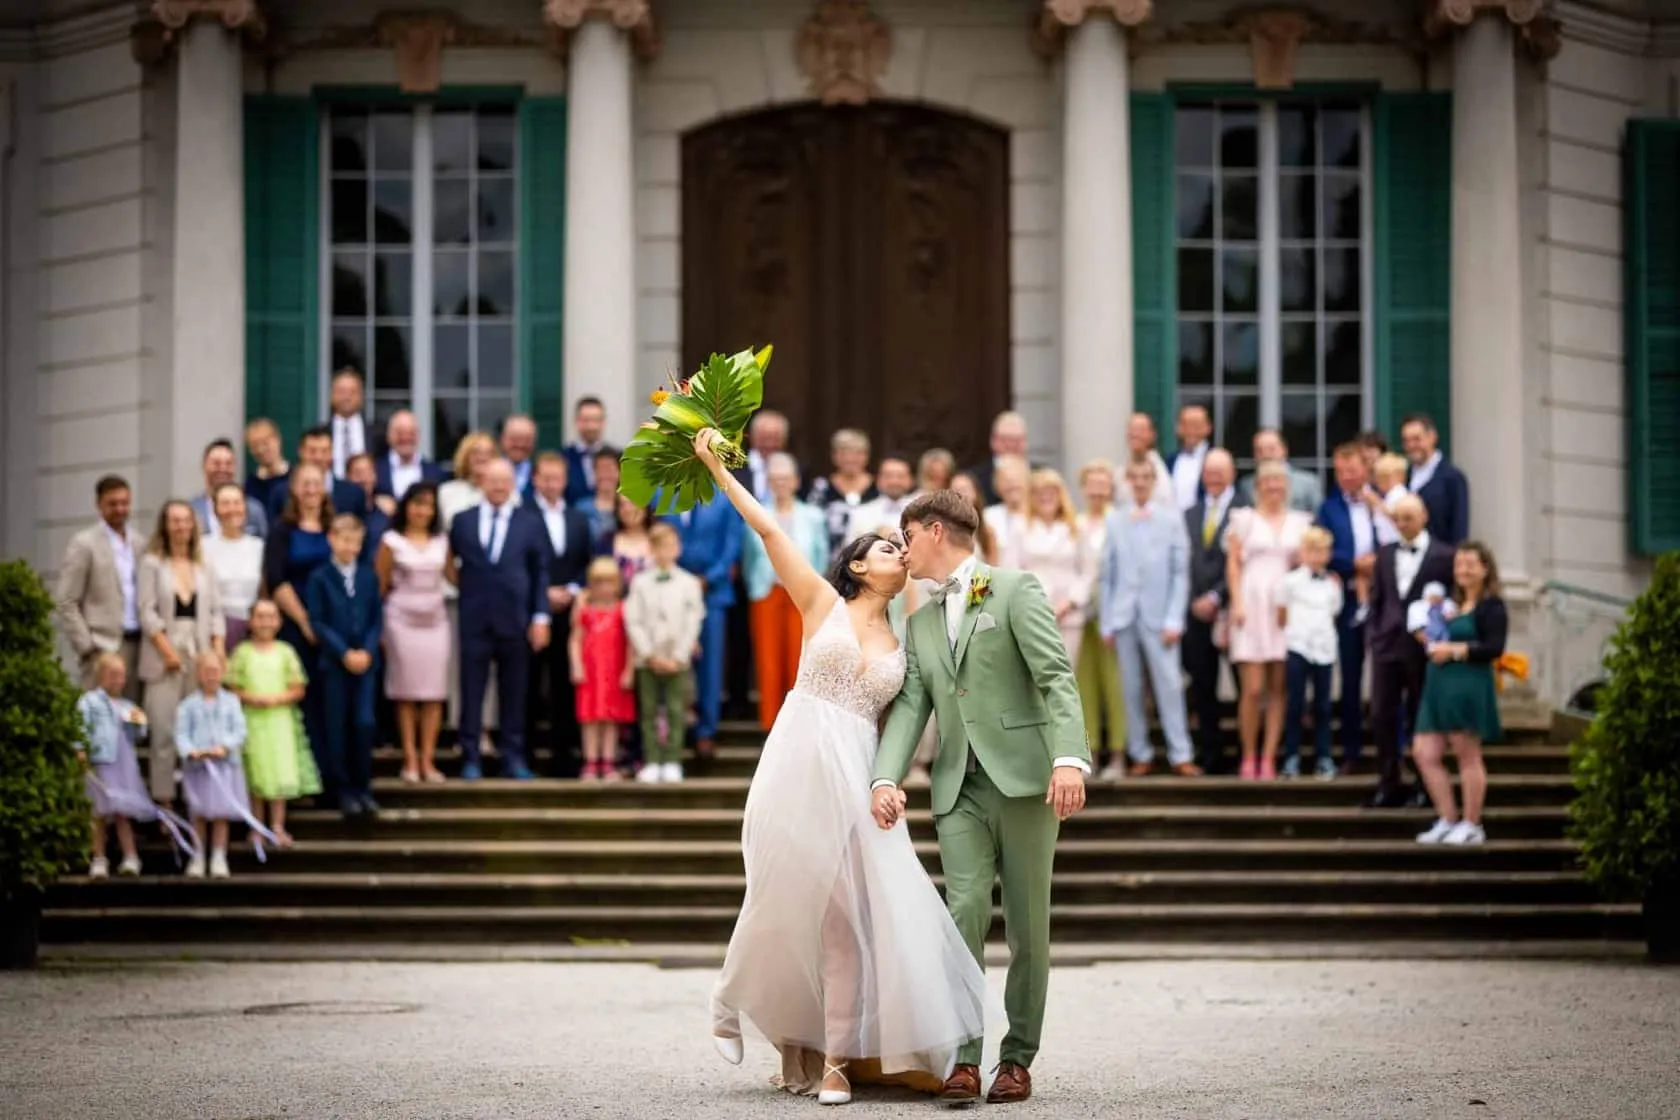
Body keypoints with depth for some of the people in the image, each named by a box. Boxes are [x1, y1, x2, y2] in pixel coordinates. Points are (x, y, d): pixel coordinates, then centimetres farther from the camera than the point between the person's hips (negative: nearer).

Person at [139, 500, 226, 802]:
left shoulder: (204, 567, 16)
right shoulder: (152, 563, 5)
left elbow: (216, 612, 13)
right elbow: (147, 611, -2)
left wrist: (218, 652, 0)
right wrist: (167, 650, -11)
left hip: (201, 656, 3)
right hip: (164, 656, -3)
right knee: (164, 731, -7)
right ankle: (163, 797, -4)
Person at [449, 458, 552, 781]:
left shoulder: (531, 523, 6)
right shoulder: (462, 521, 7)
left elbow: (540, 573, 4)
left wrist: (541, 617, -2)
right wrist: (463, 585, -1)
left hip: (515, 620, 0)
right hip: (474, 619, 0)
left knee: (514, 693, 4)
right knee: (472, 693, 0)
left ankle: (514, 758, 9)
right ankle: (470, 758, 5)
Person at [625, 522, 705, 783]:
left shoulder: (689, 584, 2)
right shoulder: (640, 583, 4)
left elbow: (693, 623, -2)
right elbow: (634, 622, -1)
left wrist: (678, 657, -10)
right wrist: (650, 654, -10)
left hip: (678, 660, -1)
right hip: (648, 660, 1)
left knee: (675, 711, -2)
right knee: (649, 711, 2)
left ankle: (672, 762, 2)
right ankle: (652, 762, 5)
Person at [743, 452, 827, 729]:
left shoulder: (812, 516, 8)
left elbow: (821, 557, 11)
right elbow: (748, 557, 12)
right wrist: (754, 587, 6)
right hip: (767, 594, 0)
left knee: (799, 660, -4)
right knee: (768, 659, -2)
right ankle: (770, 724, 5)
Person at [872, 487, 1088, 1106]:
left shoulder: (1016, 590, 2)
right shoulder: (920, 623, 20)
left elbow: (1057, 679, -8)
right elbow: (910, 706, 10)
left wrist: (1069, 758, -22)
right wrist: (885, 778, -7)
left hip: (1023, 778, -4)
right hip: (960, 788, 4)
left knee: (1028, 926, 1)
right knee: (965, 912, -11)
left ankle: (1017, 1059, 9)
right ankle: (964, 1059, -14)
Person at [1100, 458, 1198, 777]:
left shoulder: (1171, 517, 3)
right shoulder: (1115, 520, 7)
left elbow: (1181, 571, 1)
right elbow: (1108, 574, 8)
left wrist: (1174, 619, -6)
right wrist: (1106, 622, 4)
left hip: (1158, 616, -2)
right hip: (1124, 615, 2)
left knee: (1169, 685, -7)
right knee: (1131, 688, 4)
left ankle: (1180, 754, -4)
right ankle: (1140, 754, 11)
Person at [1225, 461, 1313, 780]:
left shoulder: (1300, 522, 14)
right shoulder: (1243, 519, 8)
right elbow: (1233, 563, 4)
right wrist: (1237, 602, -6)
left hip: (1287, 607, 2)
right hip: (1252, 606, -2)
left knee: (1279, 688, -1)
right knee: (1253, 689, -9)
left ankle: (1268, 759, 3)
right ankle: (1249, 757, 2)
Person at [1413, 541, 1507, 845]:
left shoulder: (1491, 606, -6)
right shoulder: (1453, 605, 18)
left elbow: (1495, 647, -17)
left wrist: (1455, 650, -17)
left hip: (1468, 687, -8)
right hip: (1439, 686, 8)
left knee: (1467, 755, -1)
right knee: (1424, 753, 4)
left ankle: (1472, 825, 8)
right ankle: (1447, 820, 12)